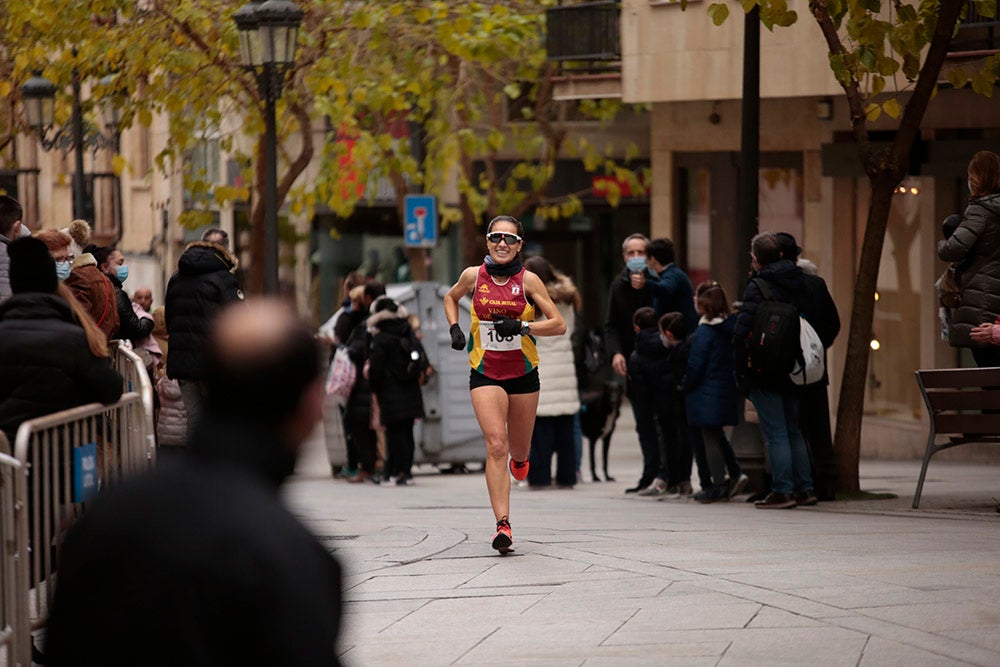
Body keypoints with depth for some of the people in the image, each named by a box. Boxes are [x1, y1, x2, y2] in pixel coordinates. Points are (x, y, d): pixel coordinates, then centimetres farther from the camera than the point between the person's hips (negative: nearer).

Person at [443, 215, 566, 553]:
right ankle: (503, 524, -21)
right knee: (496, 445, -17)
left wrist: (522, 327, -20)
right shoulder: (473, 276, -2)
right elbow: (450, 298, 21)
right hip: (485, 374, -1)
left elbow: (559, 325, -6)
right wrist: (455, 329, 4)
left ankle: (519, 459, 55)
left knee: (518, 450, 15)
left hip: (523, 373, 1)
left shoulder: (528, 280, -6)